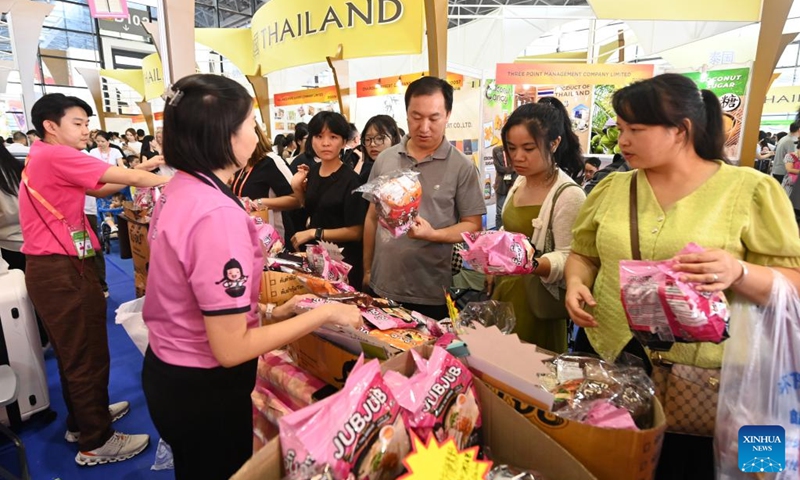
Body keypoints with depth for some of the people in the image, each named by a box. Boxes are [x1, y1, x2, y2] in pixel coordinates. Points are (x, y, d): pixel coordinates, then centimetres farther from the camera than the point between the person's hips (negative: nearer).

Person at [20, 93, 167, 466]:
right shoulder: (56, 156, -17)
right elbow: (131, 178, -19)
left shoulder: (45, 159, 15)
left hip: (54, 267, 10)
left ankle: (82, 419, 37)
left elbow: (100, 189, 12)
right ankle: (96, 442, 13)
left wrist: (142, 171, 1)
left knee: (73, 351, 21)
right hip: (61, 269, -10)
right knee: (86, 355, 0)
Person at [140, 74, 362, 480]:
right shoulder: (218, 215, -30)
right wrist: (325, 313, -21)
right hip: (202, 387, -8)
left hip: (167, 368, 9)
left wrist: (269, 312, 7)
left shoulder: (179, 191, -1)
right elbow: (230, 348, -27)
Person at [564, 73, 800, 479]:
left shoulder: (750, 189, -7)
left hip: (700, 378, -3)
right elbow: (584, 253, 13)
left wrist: (738, 273, -27)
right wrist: (575, 283, -8)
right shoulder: (612, 188, 4)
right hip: (606, 359, 4)